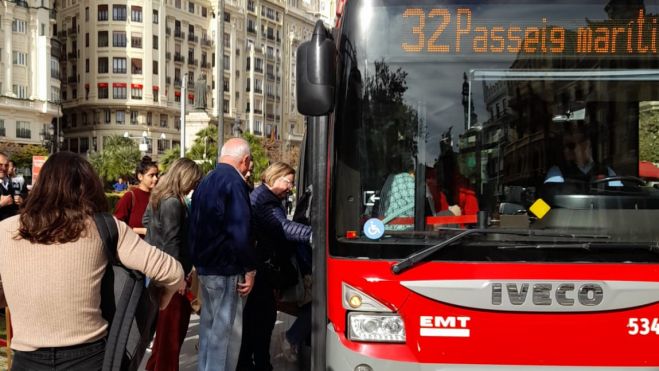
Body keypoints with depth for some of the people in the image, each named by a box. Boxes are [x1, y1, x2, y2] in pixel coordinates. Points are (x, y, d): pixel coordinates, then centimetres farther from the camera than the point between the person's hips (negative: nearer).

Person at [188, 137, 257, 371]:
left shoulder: (205, 182, 12)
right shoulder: (234, 182, -17)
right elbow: (240, 232, -23)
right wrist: (250, 269, -15)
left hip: (205, 266, 9)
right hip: (226, 269, -9)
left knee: (209, 325, 19)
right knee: (226, 331, -1)